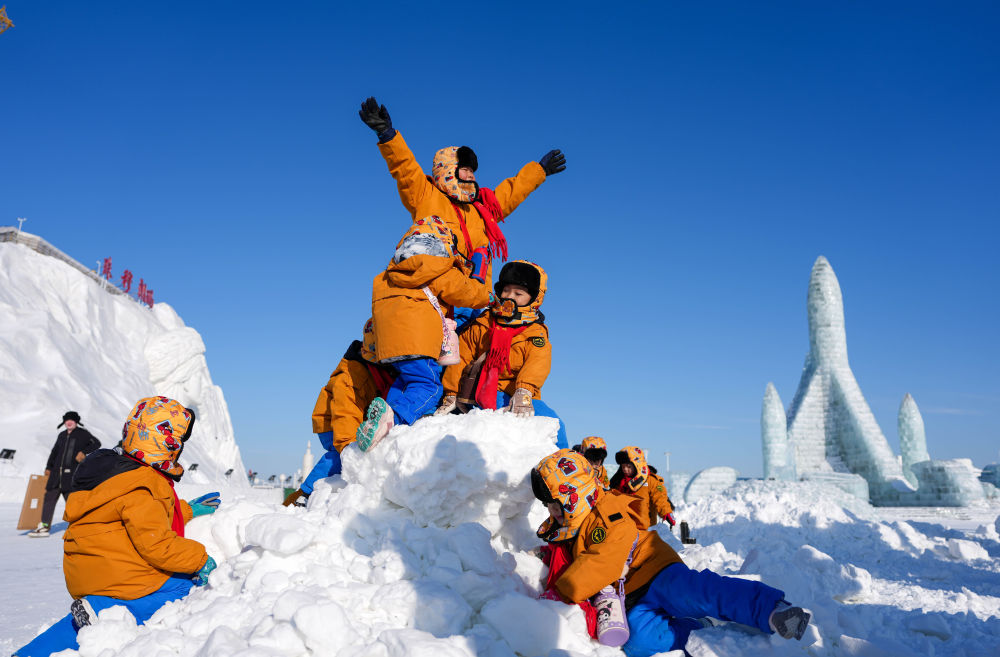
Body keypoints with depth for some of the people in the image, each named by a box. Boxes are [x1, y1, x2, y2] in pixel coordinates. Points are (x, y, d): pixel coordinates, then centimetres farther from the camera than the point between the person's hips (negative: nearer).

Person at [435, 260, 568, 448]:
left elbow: (537, 365, -13)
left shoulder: (536, 334, 7)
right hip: (478, 396, -1)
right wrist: (451, 396, 10)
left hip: (516, 396, 1)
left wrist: (523, 393, -33)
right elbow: (461, 358, 16)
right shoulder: (482, 325, 14)